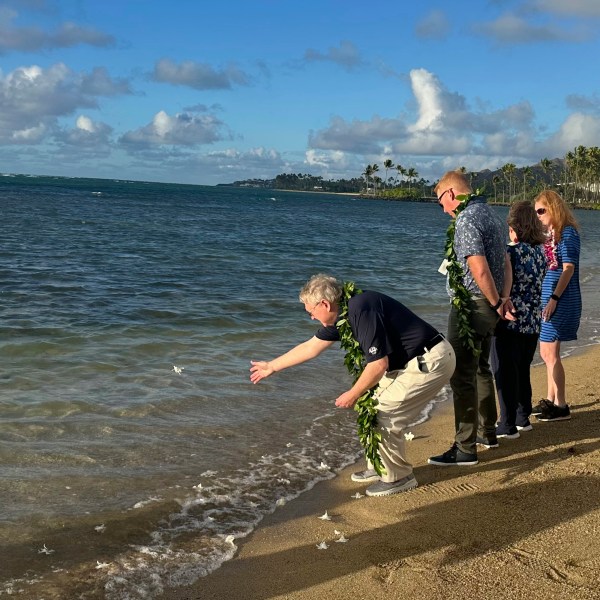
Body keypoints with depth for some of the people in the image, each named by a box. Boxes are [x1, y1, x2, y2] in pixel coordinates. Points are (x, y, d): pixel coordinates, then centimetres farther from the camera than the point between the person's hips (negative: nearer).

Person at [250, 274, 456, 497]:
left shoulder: (362, 311, -24)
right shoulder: (342, 315, 7)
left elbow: (379, 364, -22)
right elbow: (310, 347, 19)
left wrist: (353, 395, -7)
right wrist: (271, 366, 26)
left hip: (431, 362, -10)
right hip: (416, 361, 10)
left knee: (383, 417, -7)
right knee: (373, 406, 15)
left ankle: (398, 477, 11)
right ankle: (379, 466, 28)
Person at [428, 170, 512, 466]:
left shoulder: (466, 220, -17)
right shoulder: (491, 214, 14)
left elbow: (479, 270, -24)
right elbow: (506, 263, 14)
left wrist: (496, 303, -12)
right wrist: (504, 298, 4)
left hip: (470, 306, -10)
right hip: (488, 307, 10)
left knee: (463, 376, -5)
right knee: (481, 369, 21)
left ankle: (465, 448, -1)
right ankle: (487, 433, 33)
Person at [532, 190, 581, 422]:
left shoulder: (567, 233, -11)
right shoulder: (551, 233, 14)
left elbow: (569, 268, -18)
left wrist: (554, 298, -23)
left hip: (560, 300, -9)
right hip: (547, 297, 9)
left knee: (550, 353, -6)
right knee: (546, 352, 14)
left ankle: (561, 407, 2)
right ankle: (551, 400, 25)